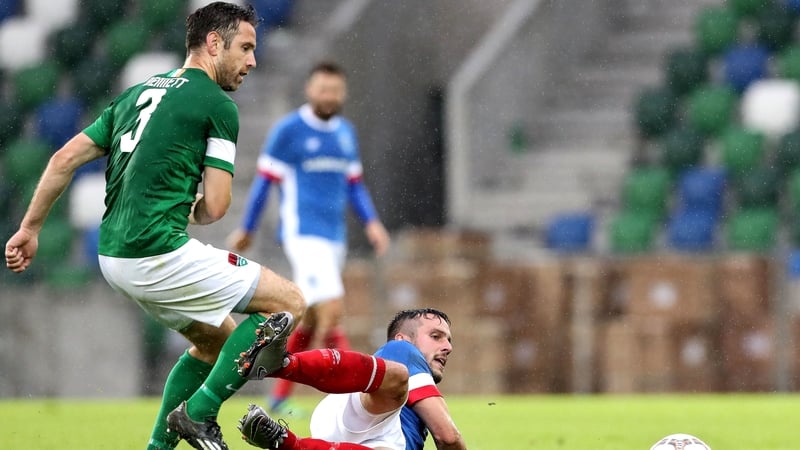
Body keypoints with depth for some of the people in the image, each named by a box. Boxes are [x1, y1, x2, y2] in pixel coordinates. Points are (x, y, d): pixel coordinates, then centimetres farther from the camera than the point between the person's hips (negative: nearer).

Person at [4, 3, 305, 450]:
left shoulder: (139, 92, 18)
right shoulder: (218, 105, -5)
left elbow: (66, 158, 15)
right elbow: (214, 207, -8)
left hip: (114, 257, 9)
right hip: (159, 253, -9)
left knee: (215, 340, 26)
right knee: (290, 302, 1)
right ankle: (199, 412, -4)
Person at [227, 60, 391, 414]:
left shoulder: (346, 132, 13)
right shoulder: (288, 130, -5)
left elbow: (354, 183, 20)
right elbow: (264, 181, 0)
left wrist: (371, 222, 6)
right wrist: (246, 231, 6)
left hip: (334, 236, 7)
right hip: (303, 235, -7)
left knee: (310, 320, 11)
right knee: (332, 310, -18)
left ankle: (278, 397, 23)